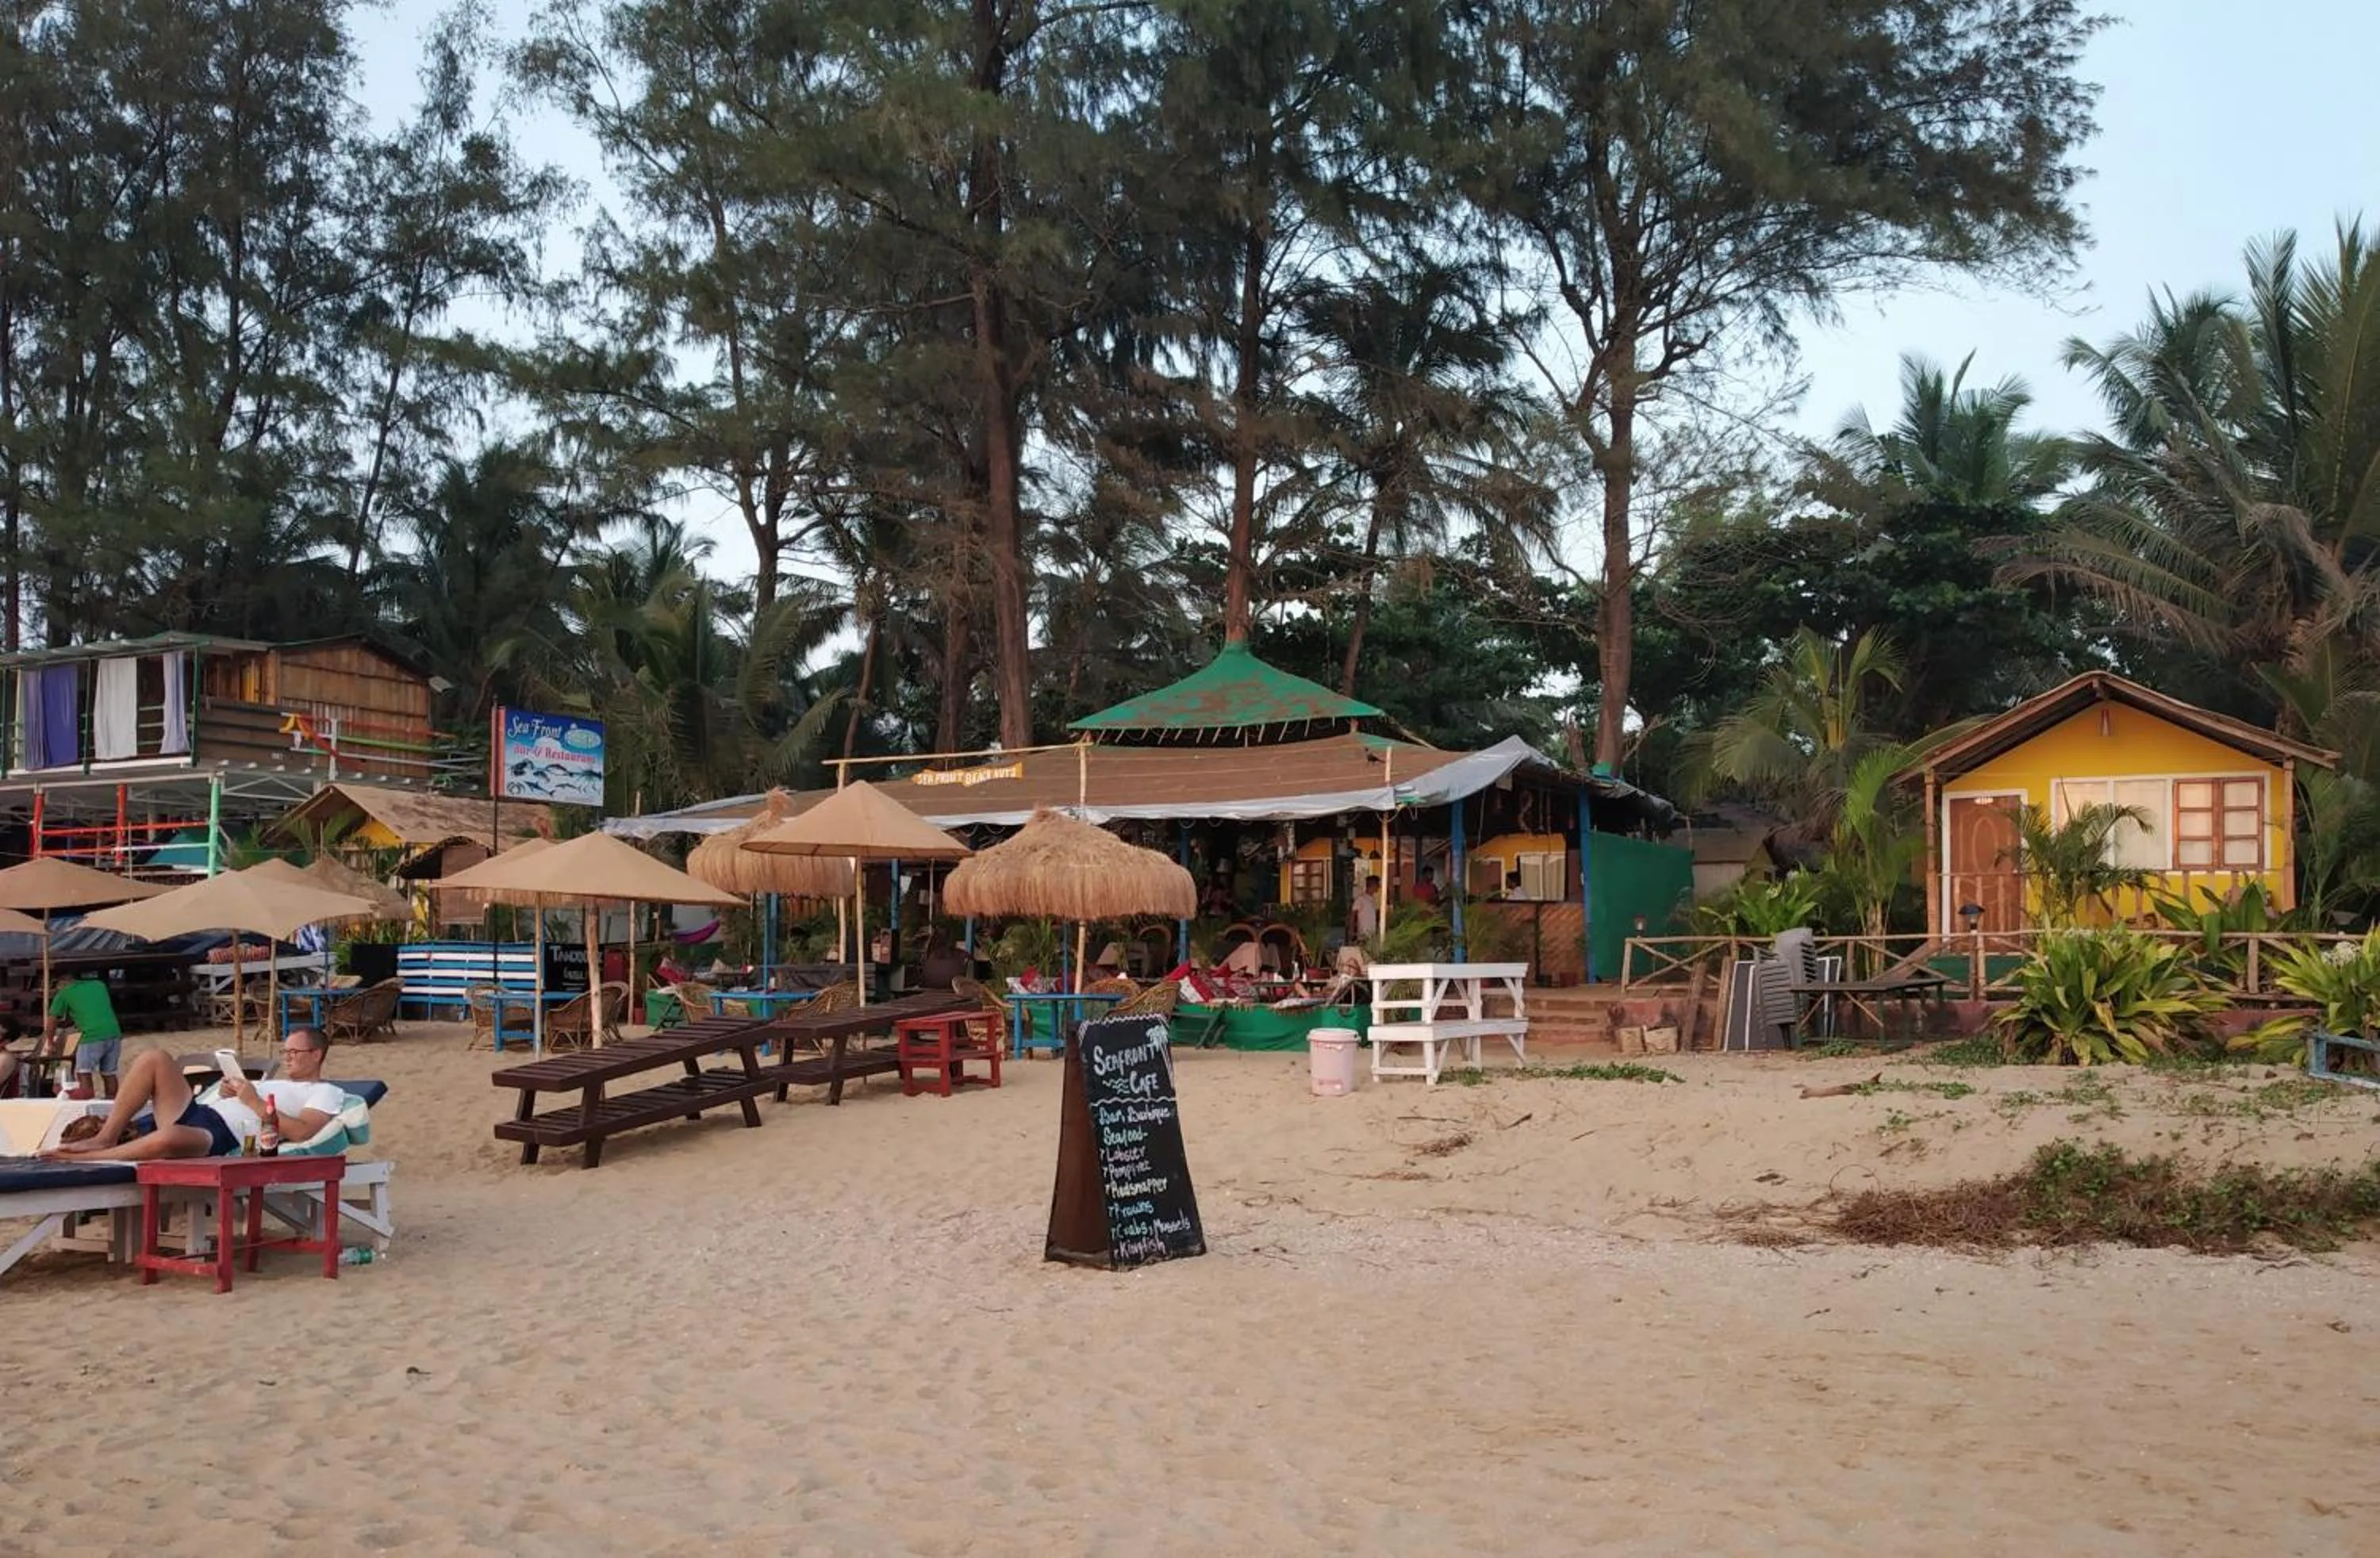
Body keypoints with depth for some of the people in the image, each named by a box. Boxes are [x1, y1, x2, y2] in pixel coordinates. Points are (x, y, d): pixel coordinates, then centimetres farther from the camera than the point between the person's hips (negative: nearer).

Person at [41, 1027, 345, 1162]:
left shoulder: (326, 1093, 7)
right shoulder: (277, 1083, 36)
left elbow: (301, 1133, -12)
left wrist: (255, 1103, -8)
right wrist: (228, 1096, 9)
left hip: (224, 1137, -9)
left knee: (167, 1139, -42)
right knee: (154, 1059, -5)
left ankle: (78, 1159, -25)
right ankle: (106, 1138, -9)